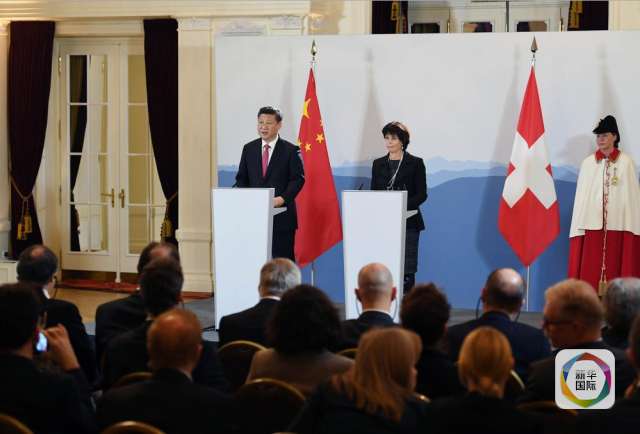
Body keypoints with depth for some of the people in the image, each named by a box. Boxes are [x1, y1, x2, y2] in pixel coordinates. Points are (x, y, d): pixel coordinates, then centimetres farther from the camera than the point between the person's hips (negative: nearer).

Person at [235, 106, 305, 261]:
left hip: (281, 215, -3)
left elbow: (298, 179, -5)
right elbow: (241, 178, 14)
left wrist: (282, 198, -18)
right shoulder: (249, 149, 12)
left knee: (283, 259, -1)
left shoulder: (290, 150, 0)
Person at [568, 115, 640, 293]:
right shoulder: (588, 163, 6)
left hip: (618, 225, -1)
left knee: (615, 269, -1)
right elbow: (582, 196, 6)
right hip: (592, 224, 1)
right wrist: (579, 226, 0)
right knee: (590, 272, -2)